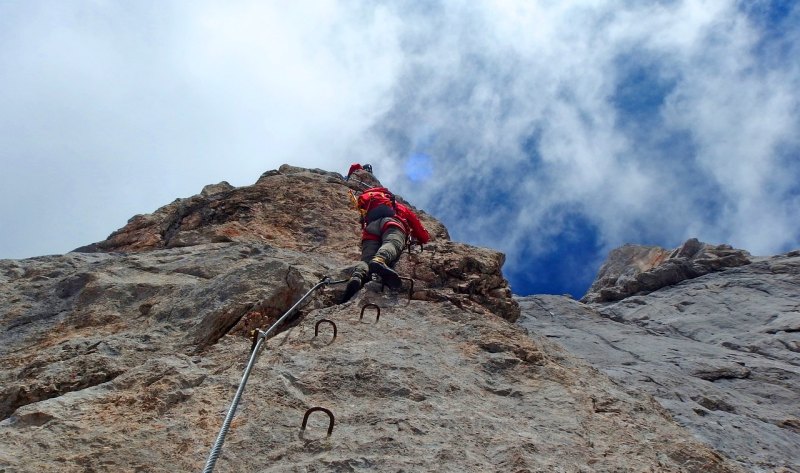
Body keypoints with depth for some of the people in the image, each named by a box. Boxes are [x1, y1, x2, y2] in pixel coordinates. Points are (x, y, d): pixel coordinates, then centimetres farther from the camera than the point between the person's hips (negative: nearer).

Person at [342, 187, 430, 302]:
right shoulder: (401, 207, 42)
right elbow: (416, 224, 40)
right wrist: (424, 239, 57)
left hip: (370, 226, 3)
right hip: (392, 222, -2)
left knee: (367, 258, -18)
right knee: (392, 243, -33)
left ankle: (357, 277, -55)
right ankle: (379, 261, -71)